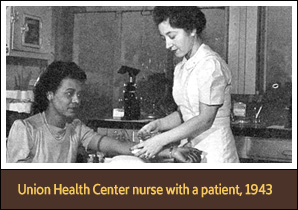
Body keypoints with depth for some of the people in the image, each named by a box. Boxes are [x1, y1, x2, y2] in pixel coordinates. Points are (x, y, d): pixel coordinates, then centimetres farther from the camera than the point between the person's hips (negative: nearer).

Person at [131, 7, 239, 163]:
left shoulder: (211, 64, -15)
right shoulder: (180, 69, 11)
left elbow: (205, 119, -18)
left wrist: (161, 140, -20)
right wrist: (159, 124, -5)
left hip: (214, 153, -7)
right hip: (189, 148, 7)